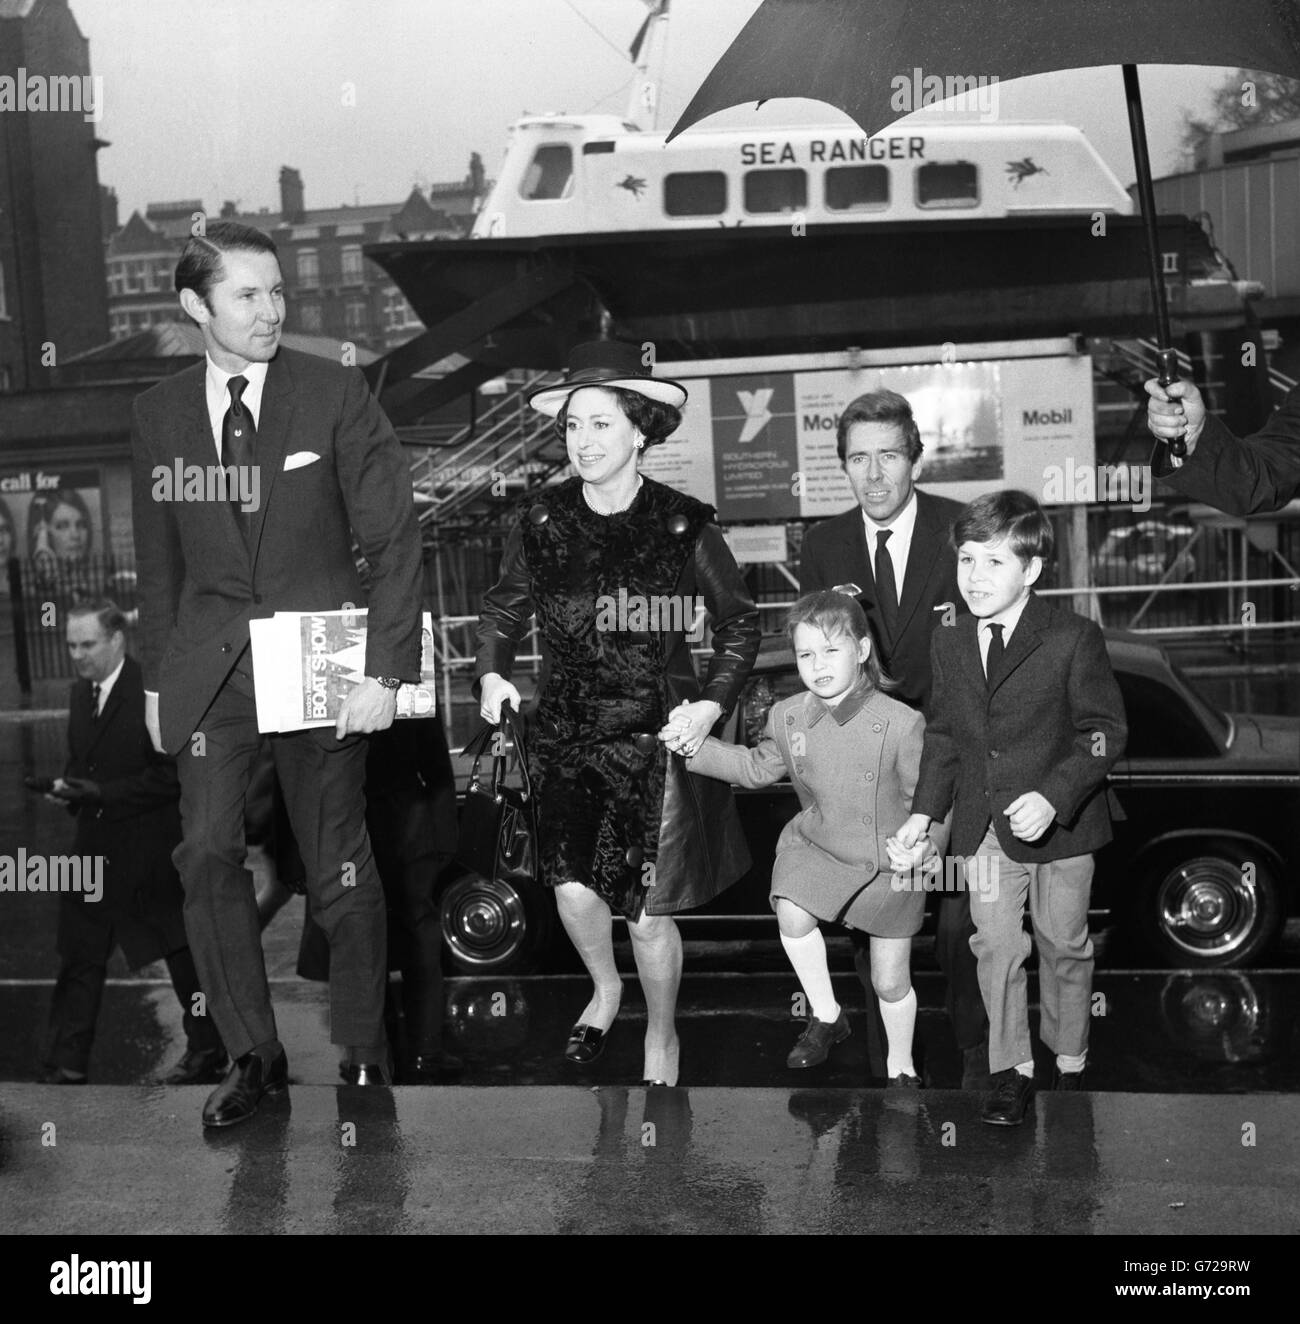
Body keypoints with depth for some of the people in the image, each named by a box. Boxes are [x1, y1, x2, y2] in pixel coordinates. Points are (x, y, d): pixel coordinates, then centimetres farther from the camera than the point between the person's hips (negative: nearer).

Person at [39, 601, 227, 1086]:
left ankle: (208, 1052, 21)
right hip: (95, 849, 7)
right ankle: (64, 1068, 11)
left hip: (152, 850, -7)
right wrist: (70, 788, -2)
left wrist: (100, 792, -21)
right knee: (78, 959, 6)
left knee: (182, 951, 7)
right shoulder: (80, 692, 11)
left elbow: (171, 776, -17)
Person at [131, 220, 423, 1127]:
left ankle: (362, 1053, 21)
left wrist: (385, 672, -12)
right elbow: (159, 561, 13)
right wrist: (157, 676, 10)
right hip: (209, 666, 3)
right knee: (207, 853, -8)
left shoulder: (336, 394, -5)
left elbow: (395, 540, -6)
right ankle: (253, 1055, 8)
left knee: (340, 868, 4)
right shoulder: (161, 415, 6)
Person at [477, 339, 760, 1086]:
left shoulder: (685, 526, -7)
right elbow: (505, 610, 15)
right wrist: (493, 672, -1)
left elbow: (741, 623, 2)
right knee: (573, 887, -10)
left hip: (659, 736, -2)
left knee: (648, 909, 0)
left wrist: (712, 702, -10)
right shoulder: (543, 524, 0)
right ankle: (605, 987, 26)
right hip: (568, 734, 2)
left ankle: (663, 1033, 29)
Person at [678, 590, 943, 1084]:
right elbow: (757, 768, 10)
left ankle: (901, 1067, 34)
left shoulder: (902, 723, -21)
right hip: (817, 843, 3)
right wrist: (696, 749, 0)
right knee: (791, 912, -25)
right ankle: (826, 1016, 0)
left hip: (891, 861, -3)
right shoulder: (787, 716, -7)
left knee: (891, 981, 6)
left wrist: (923, 843, -29)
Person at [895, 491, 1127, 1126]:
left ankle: (1070, 1064, 30)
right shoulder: (948, 645, 3)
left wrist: (1054, 797, -23)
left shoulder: (1074, 638, -12)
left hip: (1059, 824, -3)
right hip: (983, 827, 3)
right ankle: (1012, 1070, 16)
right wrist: (925, 810, 2)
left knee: (1063, 945, 11)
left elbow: (1105, 731, -12)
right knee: (995, 945, 3)